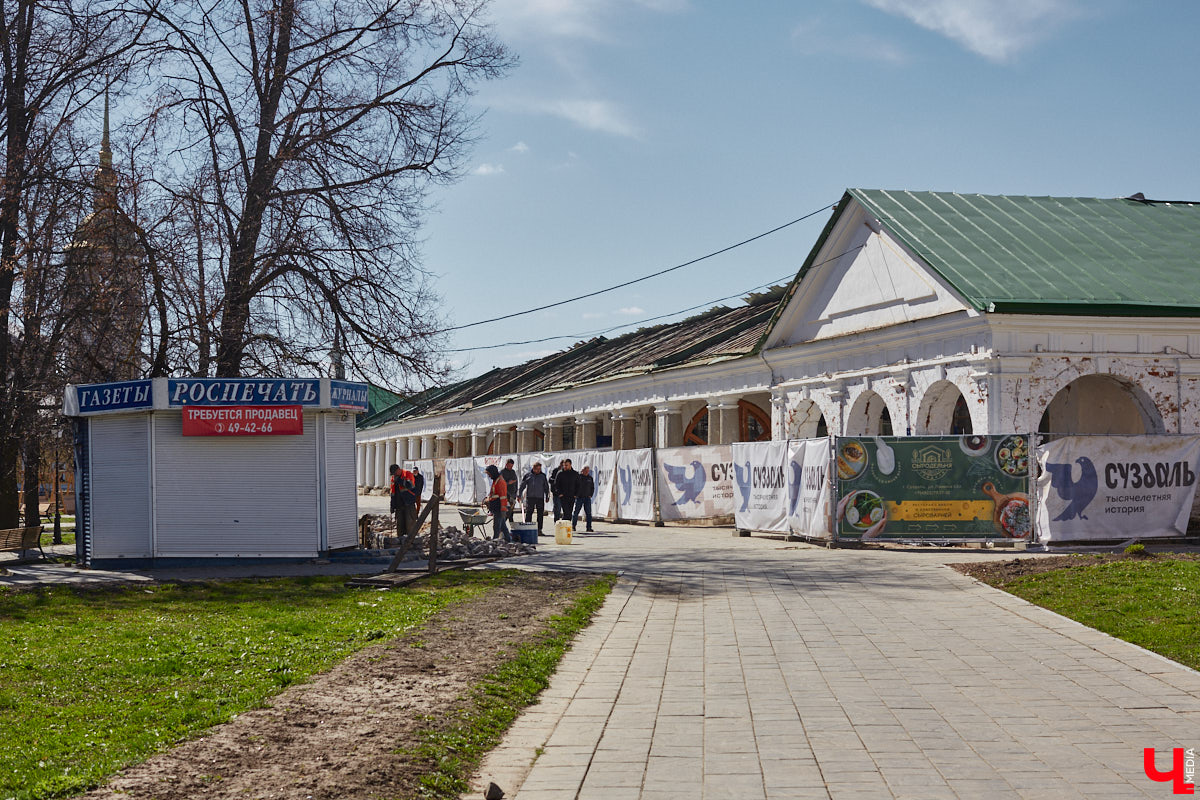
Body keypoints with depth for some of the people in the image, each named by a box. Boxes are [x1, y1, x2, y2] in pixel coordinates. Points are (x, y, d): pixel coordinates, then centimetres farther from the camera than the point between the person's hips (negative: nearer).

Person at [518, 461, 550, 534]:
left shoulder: (543, 475, 10)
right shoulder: (528, 475, 5)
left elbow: (546, 487, 16)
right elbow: (522, 485, 8)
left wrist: (547, 496, 12)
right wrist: (519, 495, 5)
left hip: (540, 498, 1)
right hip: (530, 497, -1)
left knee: (540, 514, 0)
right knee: (528, 513, -2)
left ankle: (539, 529, 6)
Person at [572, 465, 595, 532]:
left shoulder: (590, 478, 10)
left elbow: (592, 488, 19)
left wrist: (590, 495, 7)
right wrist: (574, 495, -5)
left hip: (587, 498, 3)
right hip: (579, 497, -3)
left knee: (588, 513, -3)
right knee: (576, 512, 2)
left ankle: (589, 527, -2)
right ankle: (573, 526, 12)